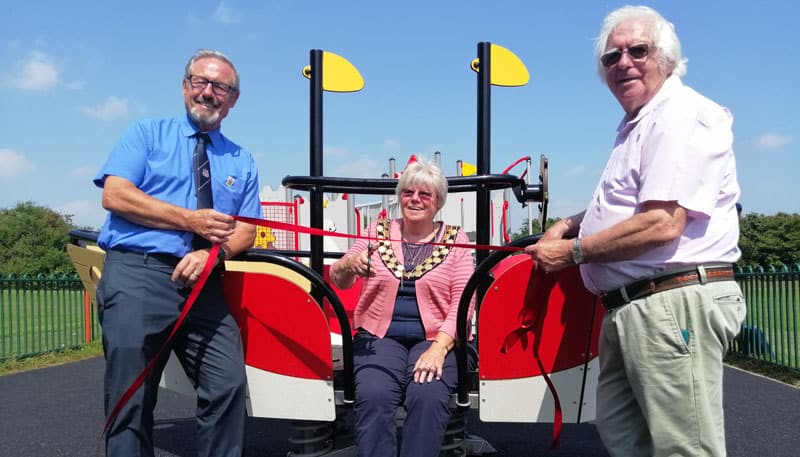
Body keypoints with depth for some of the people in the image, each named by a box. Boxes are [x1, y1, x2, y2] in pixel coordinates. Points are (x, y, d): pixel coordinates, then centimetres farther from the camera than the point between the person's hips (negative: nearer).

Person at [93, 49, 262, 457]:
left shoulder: (242, 161, 19)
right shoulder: (147, 133, 11)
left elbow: (246, 231, 11)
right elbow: (115, 195, -3)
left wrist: (213, 252, -12)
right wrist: (190, 221, -10)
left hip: (204, 283, 3)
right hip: (137, 272, -2)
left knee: (229, 388, -9)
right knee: (131, 398, -1)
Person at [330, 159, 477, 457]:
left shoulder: (455, 239, 7)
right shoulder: (378, 231, 11)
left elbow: (463, 301, -1)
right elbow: (338, 281, 8)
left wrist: (439, 347, -15)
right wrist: (349, 264, -16)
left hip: (436, 340, -1)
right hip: (380, 337, 1)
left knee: (428, 397, -29)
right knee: (373, 397, -27)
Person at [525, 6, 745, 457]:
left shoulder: (681, 115, -12)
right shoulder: (638, 124, 21)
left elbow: (662, 224, -23)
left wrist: (573, 251, -12)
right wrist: (570, 224, 15)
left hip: (675, 304, -11)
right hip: (630, 309, 11)